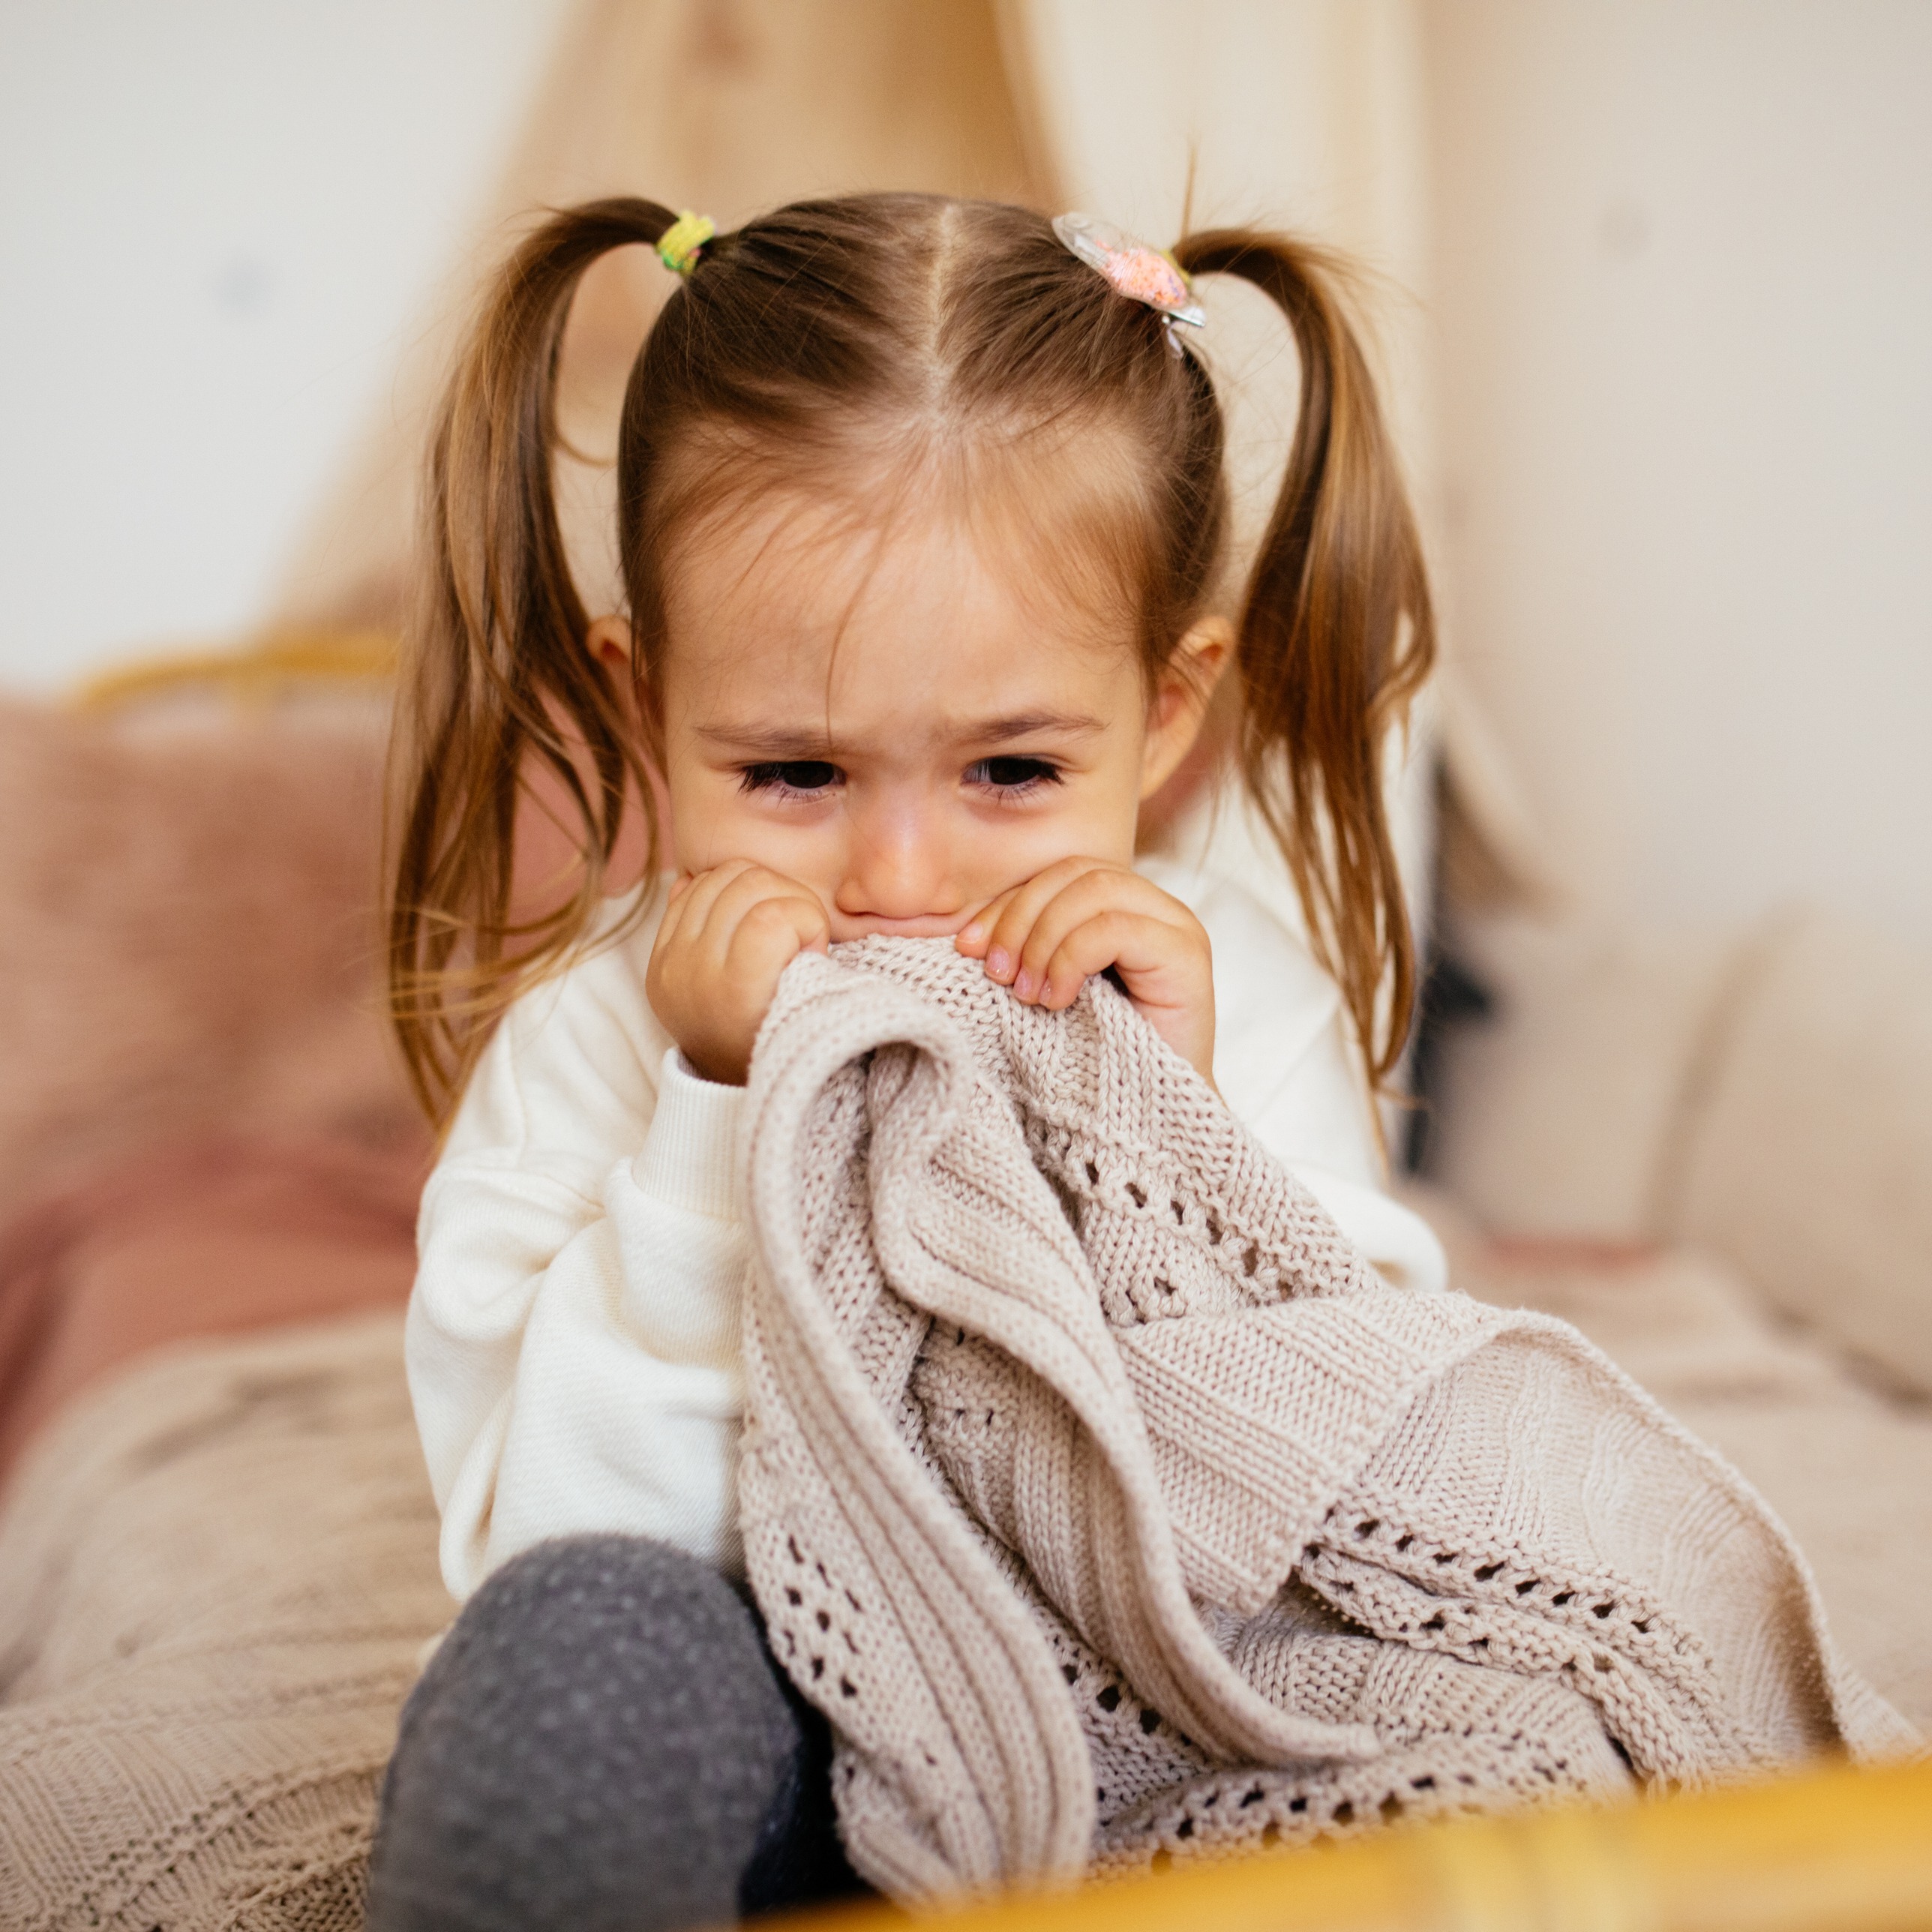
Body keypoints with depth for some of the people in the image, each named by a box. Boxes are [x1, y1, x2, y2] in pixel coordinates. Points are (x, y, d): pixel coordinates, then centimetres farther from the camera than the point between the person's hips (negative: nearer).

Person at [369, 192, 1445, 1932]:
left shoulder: (1225, 1000, -7)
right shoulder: (593, 1037, -8)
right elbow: (554, 1545, -18)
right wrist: (731, 1123, -27)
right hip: (729, 1772, -2)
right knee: (587, 1630, -34)